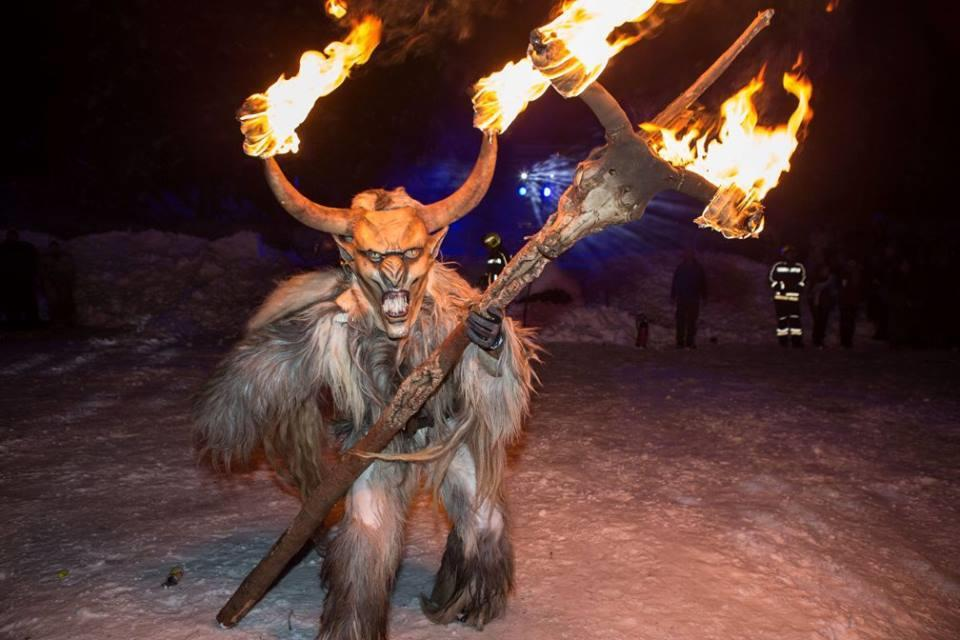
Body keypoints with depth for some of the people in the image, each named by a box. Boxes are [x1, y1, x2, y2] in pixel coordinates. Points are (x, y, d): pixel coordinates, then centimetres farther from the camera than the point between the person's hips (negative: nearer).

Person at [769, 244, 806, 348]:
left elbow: (803, 279, 14)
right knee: (782, 318, 2)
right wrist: (779, 287, -9)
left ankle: (796, 340, -2)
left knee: (795, 318, -5)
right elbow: (772, 279, 6)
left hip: (794, 296, 1)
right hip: (780, 296, -1)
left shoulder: (799, 267, 10)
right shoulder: (778, 266, 6)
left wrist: (798, 287, -3)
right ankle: (783, 339, 9)